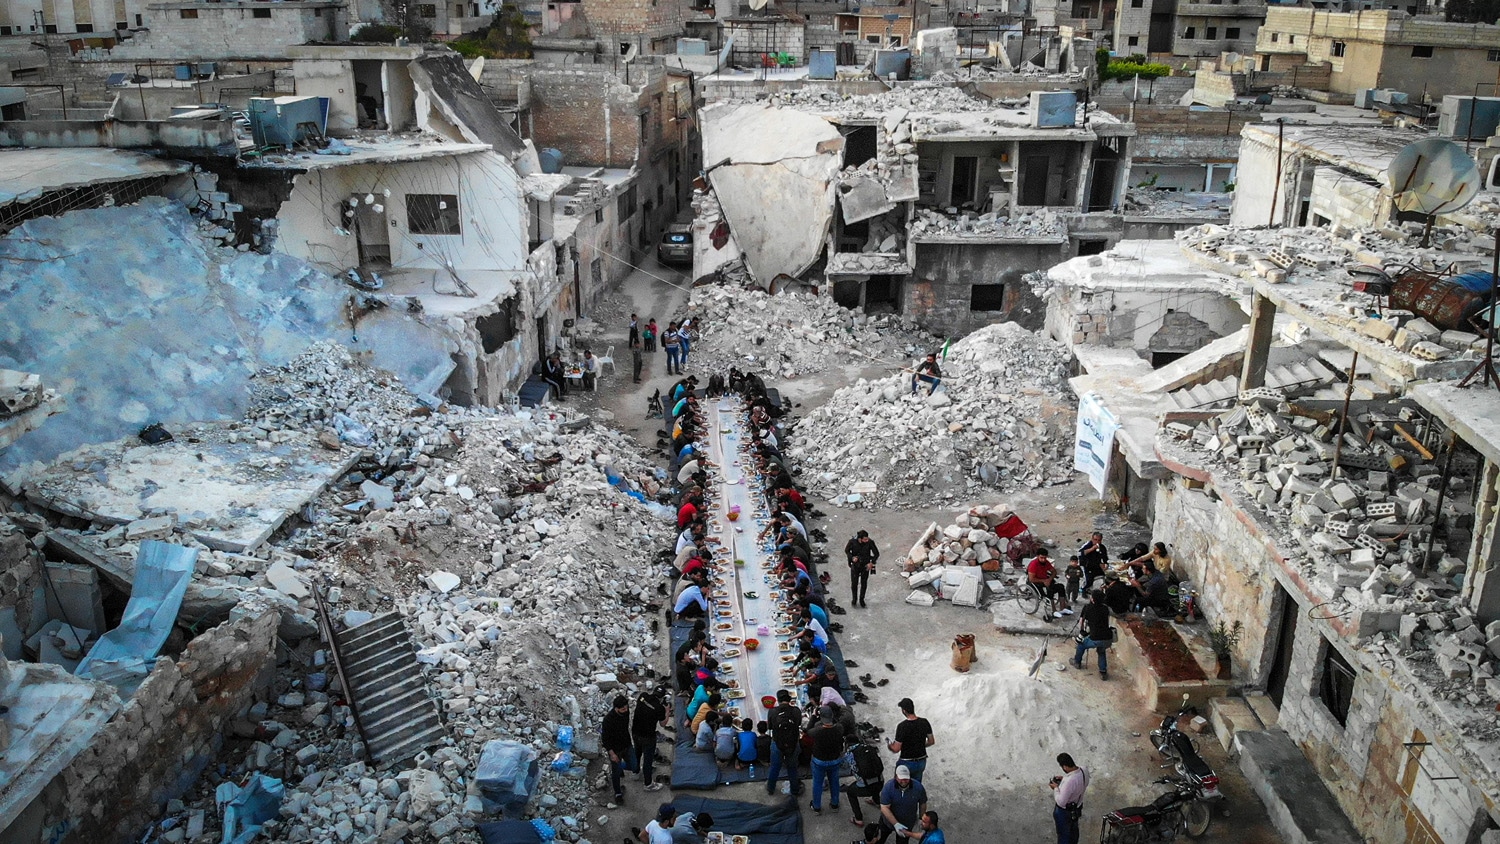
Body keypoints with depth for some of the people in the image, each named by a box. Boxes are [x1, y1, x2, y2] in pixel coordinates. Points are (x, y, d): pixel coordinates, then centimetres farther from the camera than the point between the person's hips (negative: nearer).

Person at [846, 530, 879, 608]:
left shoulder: (870, 542, -22)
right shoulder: (852, 542, -21)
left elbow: (876, 554, -9)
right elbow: (846, 550, -2)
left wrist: (871, 563, -16)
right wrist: (852, 557, -18)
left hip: (866, 566, 1)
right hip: (855, 565, -1)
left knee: (864, 584, 12)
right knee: (854, 583, 7)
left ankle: (861, 599, 32)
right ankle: (854, 599, 30)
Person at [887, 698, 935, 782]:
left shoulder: (902, 726, -23)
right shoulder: (924, 722, -7)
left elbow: (896, 749, -19)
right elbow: (931, 741, 5)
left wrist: (890, 746, 2)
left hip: (907, 763, -5)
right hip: (921, 762, 5)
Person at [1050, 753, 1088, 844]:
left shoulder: (1069, 781, -41)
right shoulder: (1084, 772, -17)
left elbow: (1061, 802, -32)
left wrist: (1056, 788, -18)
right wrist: (1064, 778, 0)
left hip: (1064, 812, -7)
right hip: (1077, 808, 7)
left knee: (1063, 835, 16)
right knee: (1074, 831, 30)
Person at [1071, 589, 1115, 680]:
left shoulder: (1087, 607, 1)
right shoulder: (1105, 609, 11)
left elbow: (1082, 621, 12)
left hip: (1095, 640, -3)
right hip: (1108, 640, 3)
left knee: (1082, 643, 28)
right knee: (1102, 651, 35)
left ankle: (1077, 662, 44)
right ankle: (1103, 672, 26)